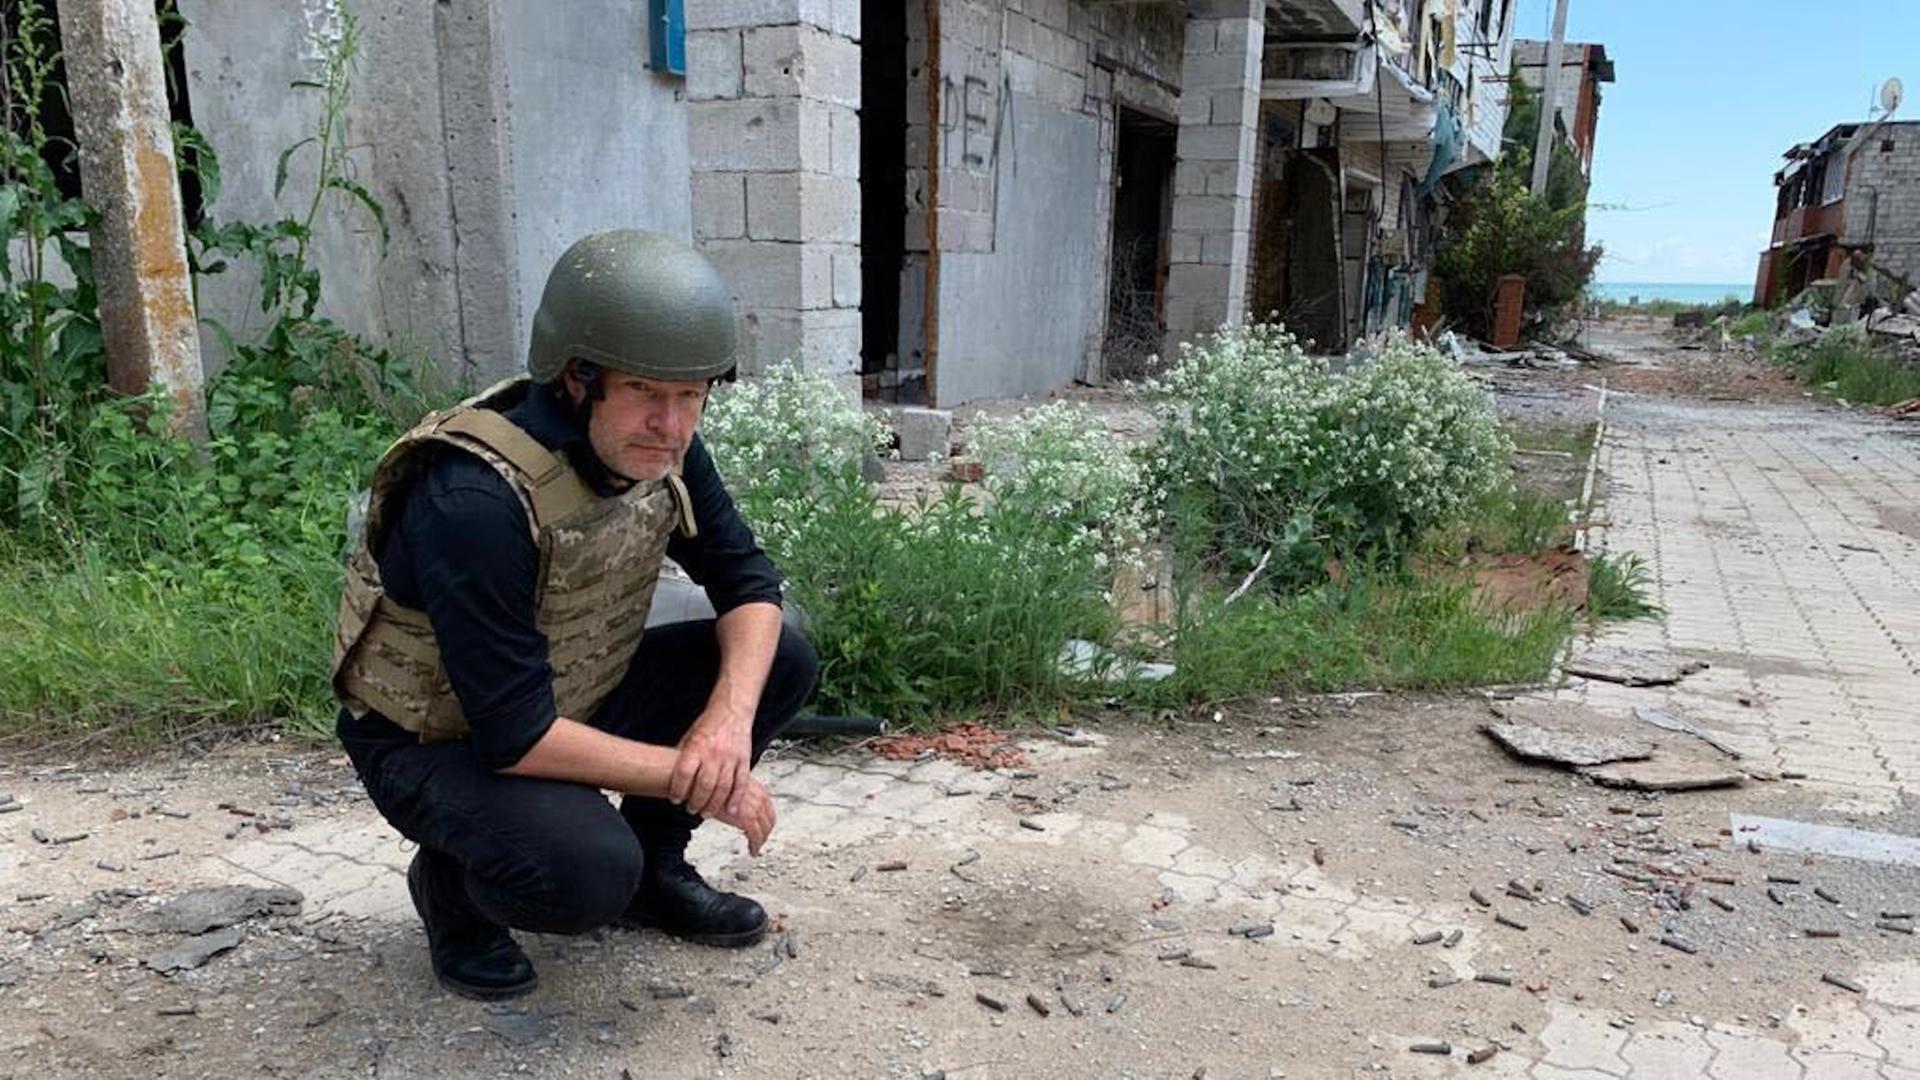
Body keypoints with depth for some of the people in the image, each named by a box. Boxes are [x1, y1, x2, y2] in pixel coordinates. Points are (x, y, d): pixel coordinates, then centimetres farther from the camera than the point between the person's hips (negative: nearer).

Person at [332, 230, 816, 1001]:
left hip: (571, 698, 7)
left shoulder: (658, 447, -12)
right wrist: (693, 777, -26)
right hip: (434, 743, -7)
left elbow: (747, 581, -5)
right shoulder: (476, 501, -34)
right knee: (588, 870, -34)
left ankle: (652, 868, 10)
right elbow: (514, 735, -33)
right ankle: (453, 882, 2)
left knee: (779, 657, -8)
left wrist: (731, 713, -24)